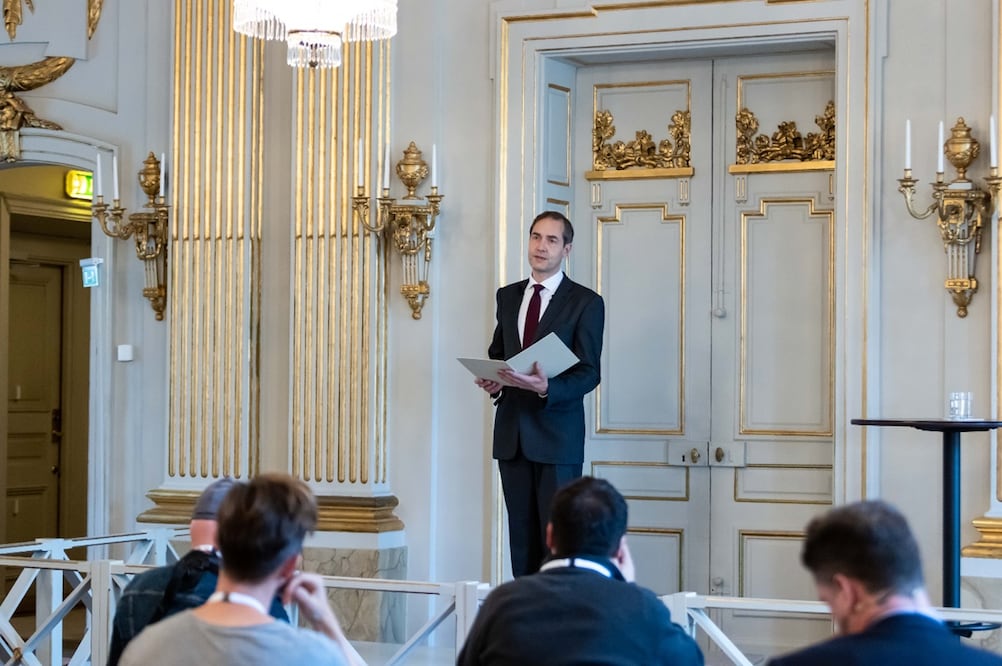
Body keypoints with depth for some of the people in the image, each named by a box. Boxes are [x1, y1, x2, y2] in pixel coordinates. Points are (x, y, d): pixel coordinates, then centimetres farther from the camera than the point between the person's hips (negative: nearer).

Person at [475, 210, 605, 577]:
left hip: (557, 435, -5)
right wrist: (491, 379, 1)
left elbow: (588, 373, -9)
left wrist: (546, 388, -26)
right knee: (521, 536, 7)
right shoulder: (507, 296, 14)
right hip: (512, 433, 5)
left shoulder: (586, 302, -3)